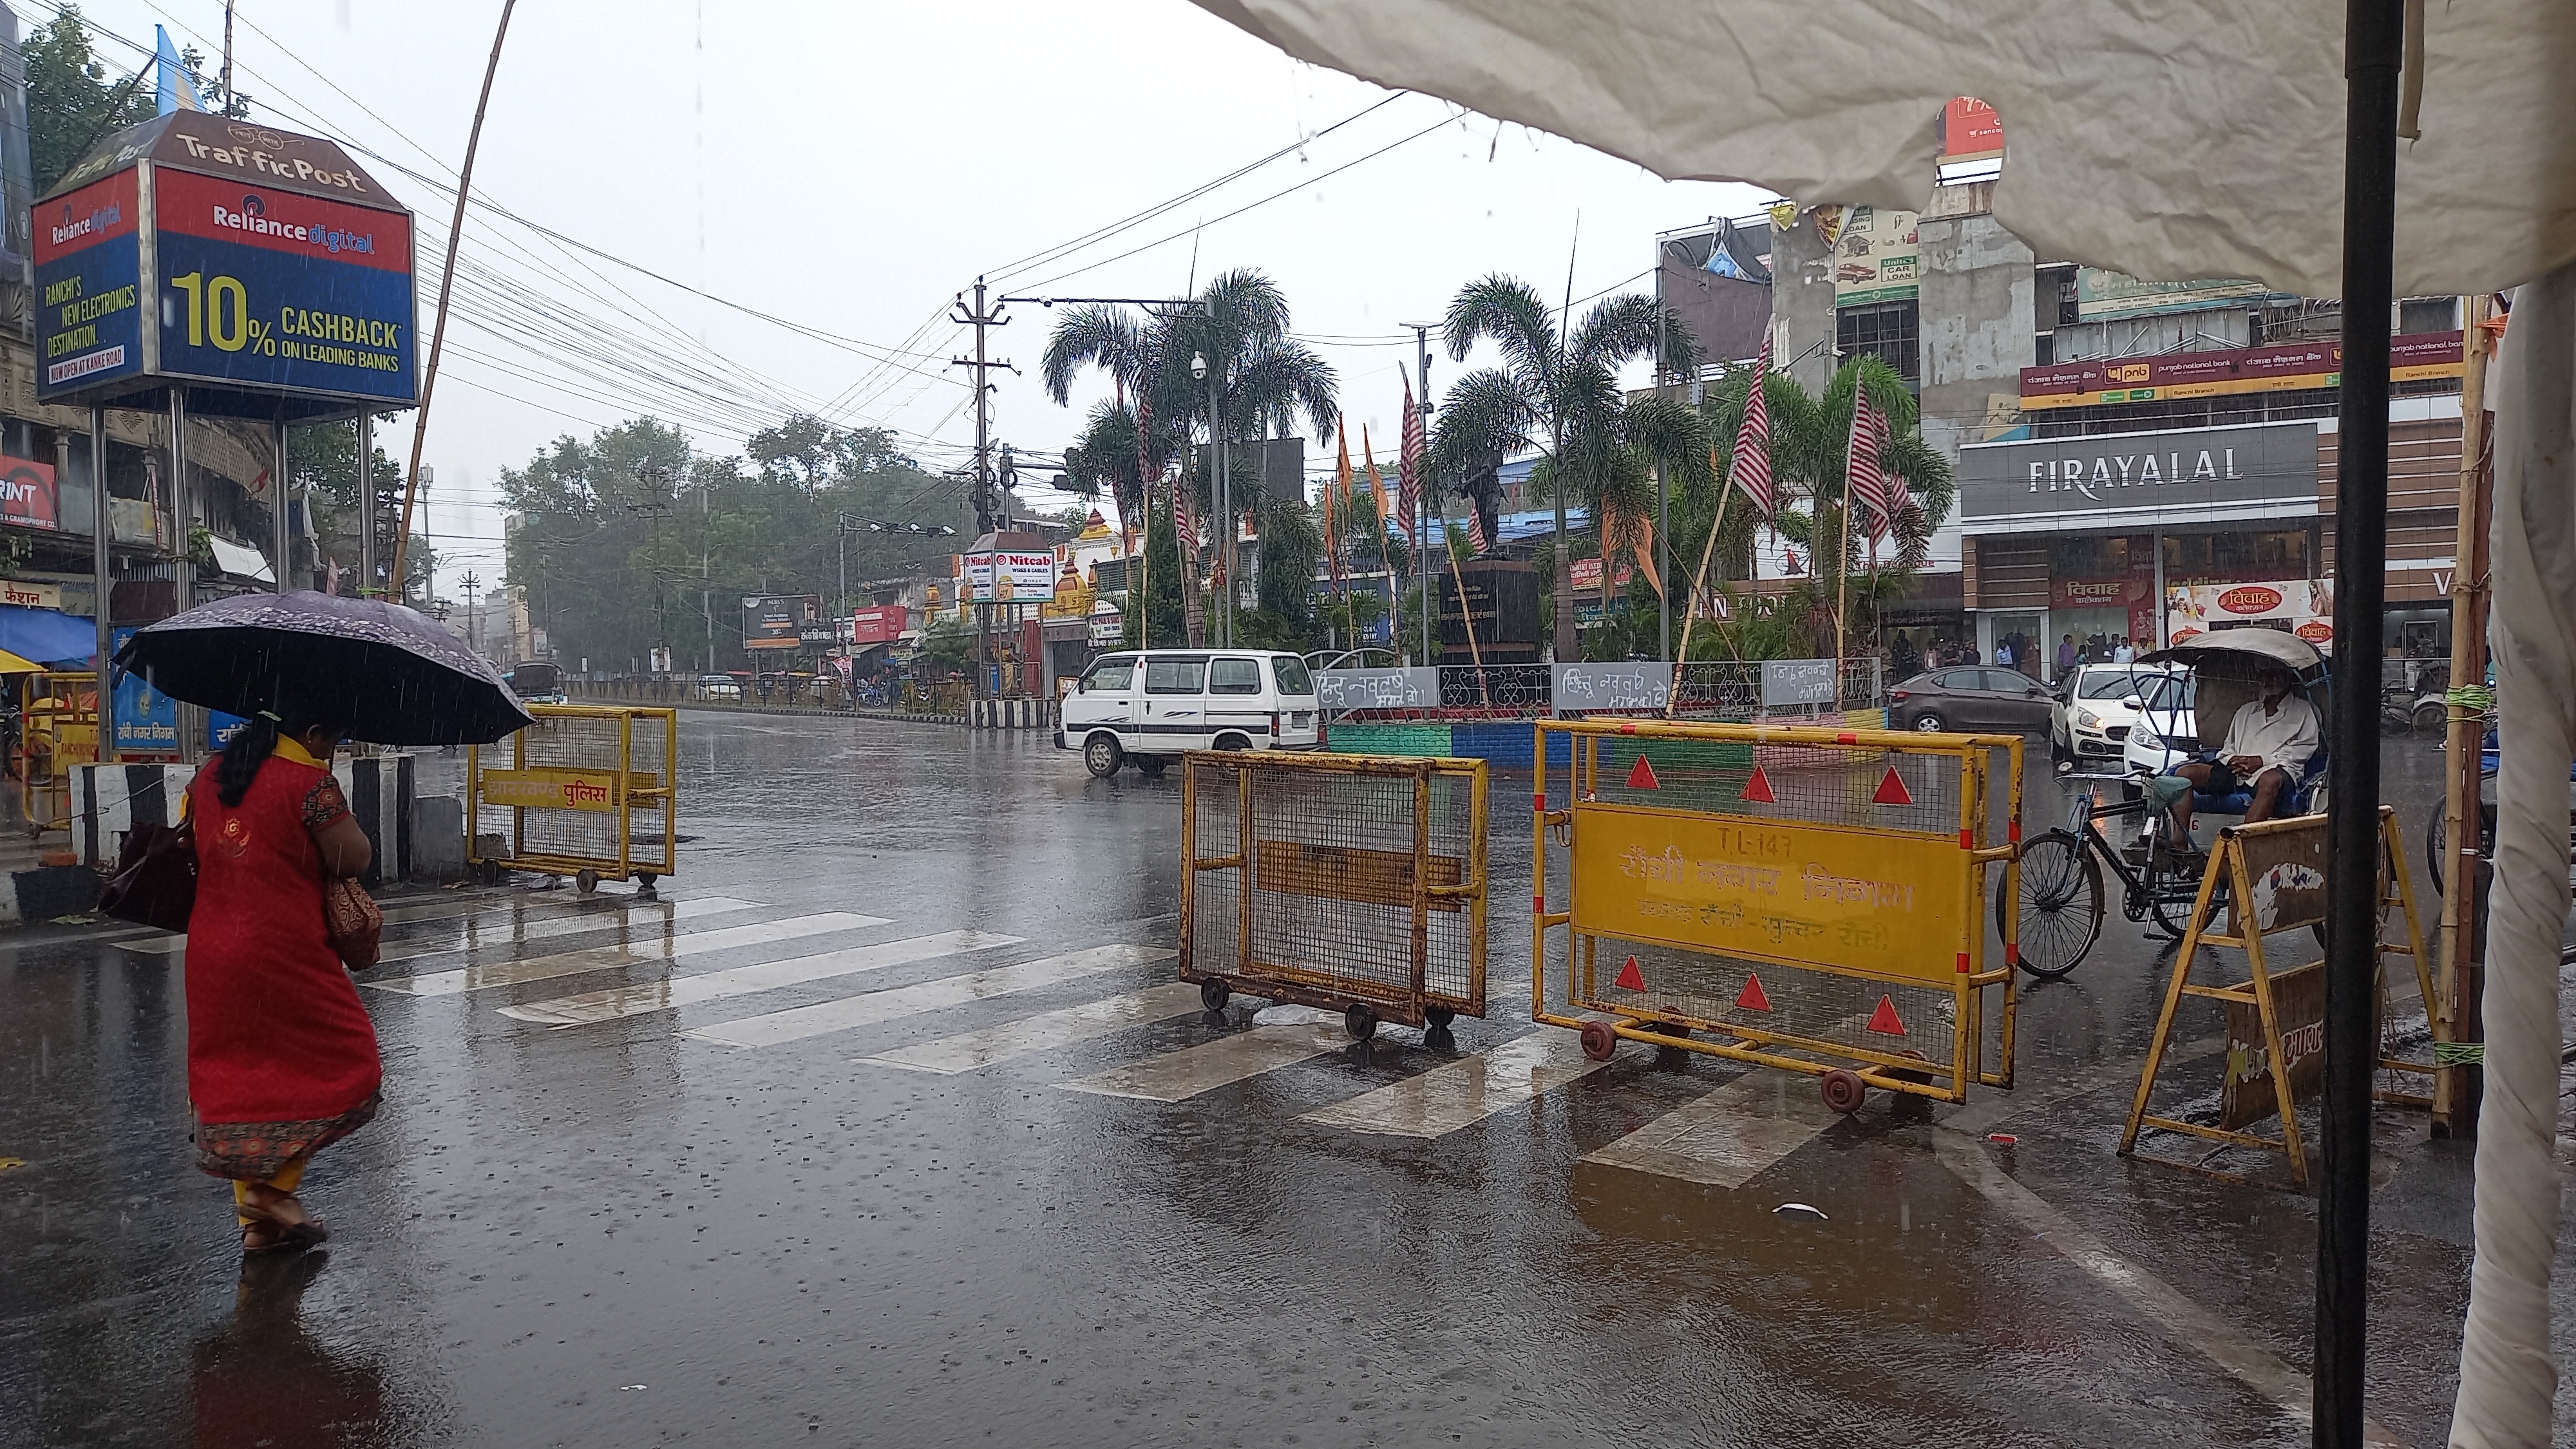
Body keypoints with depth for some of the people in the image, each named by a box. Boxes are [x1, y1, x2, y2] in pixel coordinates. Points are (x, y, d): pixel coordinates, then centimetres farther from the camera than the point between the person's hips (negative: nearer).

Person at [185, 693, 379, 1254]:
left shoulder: (209, 775, 9)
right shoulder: (307, 781, -14)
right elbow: (354, 858, -14)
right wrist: (331, 808, 2)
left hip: (211, 956, 8)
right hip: (283, 952, -8)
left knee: (237, 1072, 14)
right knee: (343, 1063, 8)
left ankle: (255, 1221, 19)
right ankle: (273, 1185, 2)